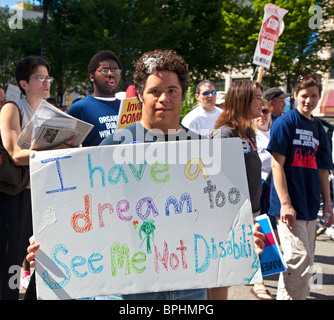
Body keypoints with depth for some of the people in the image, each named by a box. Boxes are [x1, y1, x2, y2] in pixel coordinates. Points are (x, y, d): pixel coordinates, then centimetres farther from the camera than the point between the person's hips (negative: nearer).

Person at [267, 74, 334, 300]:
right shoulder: (285, 122, -6)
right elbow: (277, 164, -11)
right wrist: (285, 203, -17)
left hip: (310, 206, 7)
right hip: (290, 205, -7)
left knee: (305, 261, 13)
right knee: (300, 261, -11)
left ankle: (298, 295, 25)